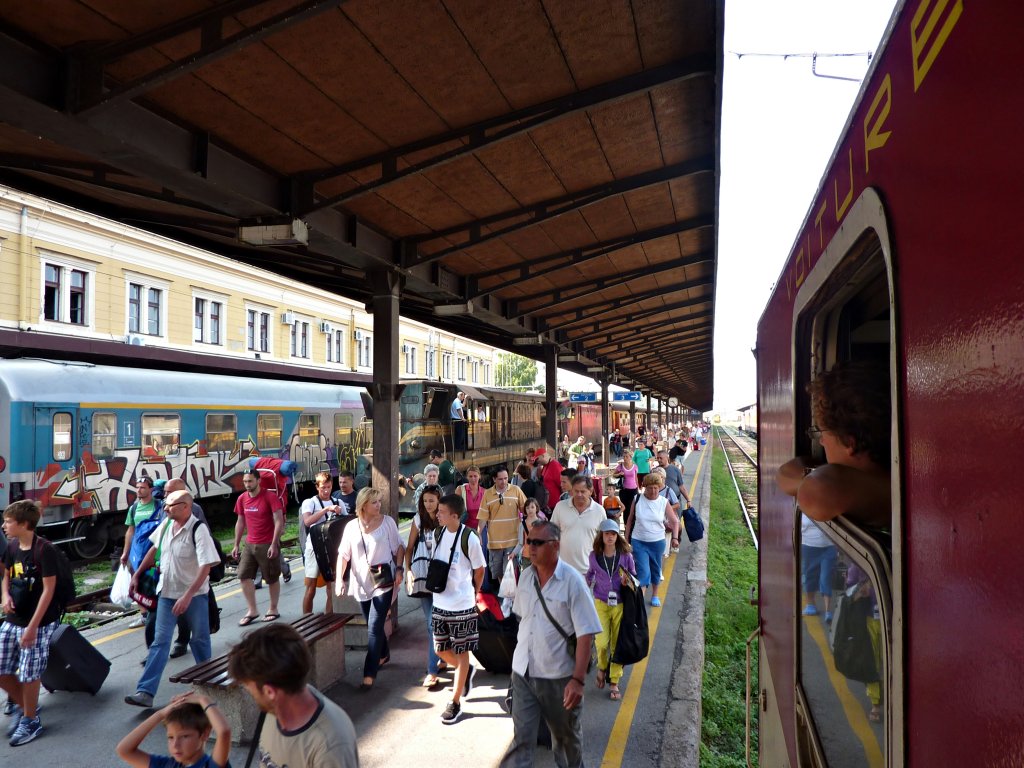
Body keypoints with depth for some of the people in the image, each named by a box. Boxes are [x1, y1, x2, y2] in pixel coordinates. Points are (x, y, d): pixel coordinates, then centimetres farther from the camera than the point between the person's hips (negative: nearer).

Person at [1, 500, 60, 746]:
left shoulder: (44, 549, -19)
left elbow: (48, 589, -18)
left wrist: (33, 626, -18)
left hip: (39, 622, -7)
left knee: (29, 674, 1)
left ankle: (31, 721, 22)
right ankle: (23, 705, 34)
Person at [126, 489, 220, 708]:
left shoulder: (198, 530, -22)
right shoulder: (166, 524, -1)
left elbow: (205, 567, -26)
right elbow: (154, 549, 17)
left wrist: (187, 596, -30)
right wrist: (137, 574, 18)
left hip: (194, 594, -5)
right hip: (167, 592, 5)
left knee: (200, 639, 11)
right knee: (160, 641, 1)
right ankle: (145, 692, 3)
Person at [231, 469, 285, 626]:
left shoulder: (270, 497, -14)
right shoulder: (241, 498, 4)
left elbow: (279, 521, -15)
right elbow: (240, 522, 13)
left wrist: (274, 544, -19)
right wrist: (236, 545, 11)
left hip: (268, 545, -5)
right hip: (249, 544, 5)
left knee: (272, 578, 6)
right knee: (244, 576, 0)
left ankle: (273, 610, 20)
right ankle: (252, 611, 12)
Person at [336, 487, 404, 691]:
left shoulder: (387, 522, -6)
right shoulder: (351, 527, -1)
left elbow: (398, 547, 1)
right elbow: (343, 555, 1)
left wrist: (399, 569, -10)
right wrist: (339, 579, -8)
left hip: (383, 582, -3)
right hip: (362, 583, 3)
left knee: (374, 627, -8)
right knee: (373, 625, 18)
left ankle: (369, 673, -1)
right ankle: (383, 654, 43)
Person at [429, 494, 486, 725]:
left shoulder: (469, 539, -19)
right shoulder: (438, 533, -1)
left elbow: (479, 570, -6)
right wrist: (435, 584, 9)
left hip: (462, 605, -6)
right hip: (439, 603, 6)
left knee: (461, 653, 8)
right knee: (441, 649, 15)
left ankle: (455, 703, 22)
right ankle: (467, 672, 43)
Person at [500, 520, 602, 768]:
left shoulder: (572, 581, -16)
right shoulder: (526, 576, 0)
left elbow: (585, 634, -17)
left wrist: (578, 680, -21)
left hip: (559, 677, -3)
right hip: (522, 673, 3)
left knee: (566, 735, 19)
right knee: (521, 738, 4)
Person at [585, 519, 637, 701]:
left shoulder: (625, 555, -6)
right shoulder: (594, 555, -4)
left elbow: (634, 576, 5)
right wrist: (586, 580, 1)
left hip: (620, 604, 0)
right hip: (601, 603, 0)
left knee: (617, 644, 5)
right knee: (601, 642, -10)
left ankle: (614, 682, 22)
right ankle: (602, 667, 23)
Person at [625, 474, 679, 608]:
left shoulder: (664, 502, -7)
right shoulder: (637, 500, -7)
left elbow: (675, 521, 0)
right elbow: (630, 520, 3)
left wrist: (675, 537, -15)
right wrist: (626, 539, 5)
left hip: (657, 542, 2)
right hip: (638, 542, -1)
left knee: (655, 569, 16)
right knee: (643, 571, -10)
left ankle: (655, 595, 37)